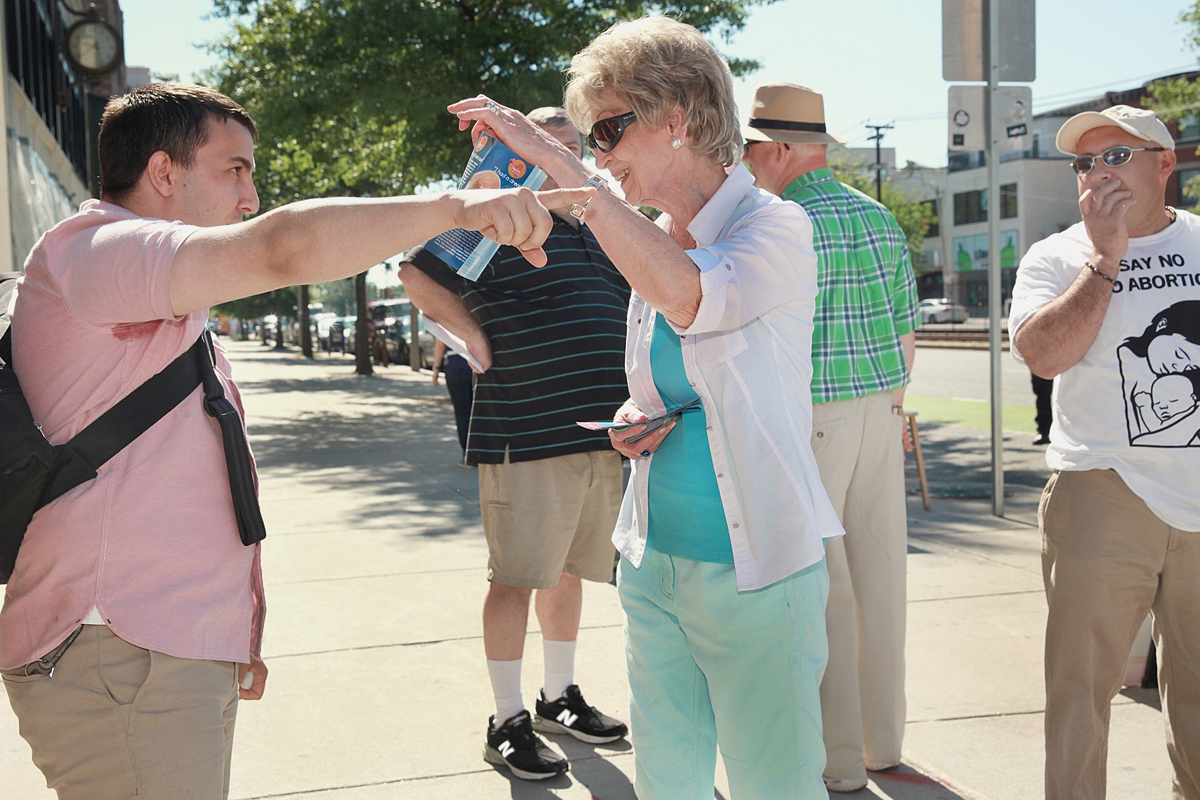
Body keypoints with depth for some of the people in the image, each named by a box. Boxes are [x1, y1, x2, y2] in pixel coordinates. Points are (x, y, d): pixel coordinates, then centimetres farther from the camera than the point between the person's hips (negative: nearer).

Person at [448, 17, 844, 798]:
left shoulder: (774, 228, -12)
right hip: (655, 558, 6)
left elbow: (689, 295, -34)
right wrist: (637, 421, -1)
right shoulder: (651, 241, 9)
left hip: (755, 567, -6)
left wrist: (561, 163, -30)